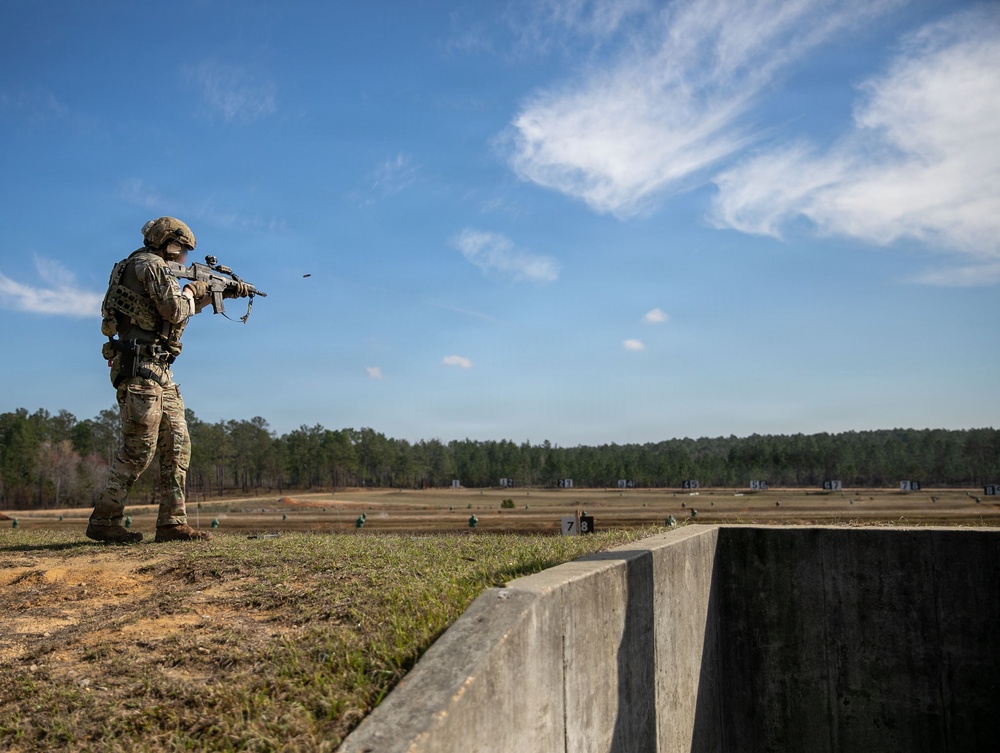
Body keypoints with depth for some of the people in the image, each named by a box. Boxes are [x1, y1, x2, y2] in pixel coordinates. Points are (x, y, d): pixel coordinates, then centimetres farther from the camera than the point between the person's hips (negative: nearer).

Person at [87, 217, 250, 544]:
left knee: (178, 446, 5)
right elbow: (176, 310, -16)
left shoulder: (155, 269, 24)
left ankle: (172, 522, 5)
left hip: (159, 372, 10)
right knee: (138, 449, -9)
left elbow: (186, 303, 36)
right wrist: (192, 292, 4)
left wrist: (226, 292, 32)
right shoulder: (150, 264, -6)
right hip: (140, 368, -10)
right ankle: (104, 520, -1)